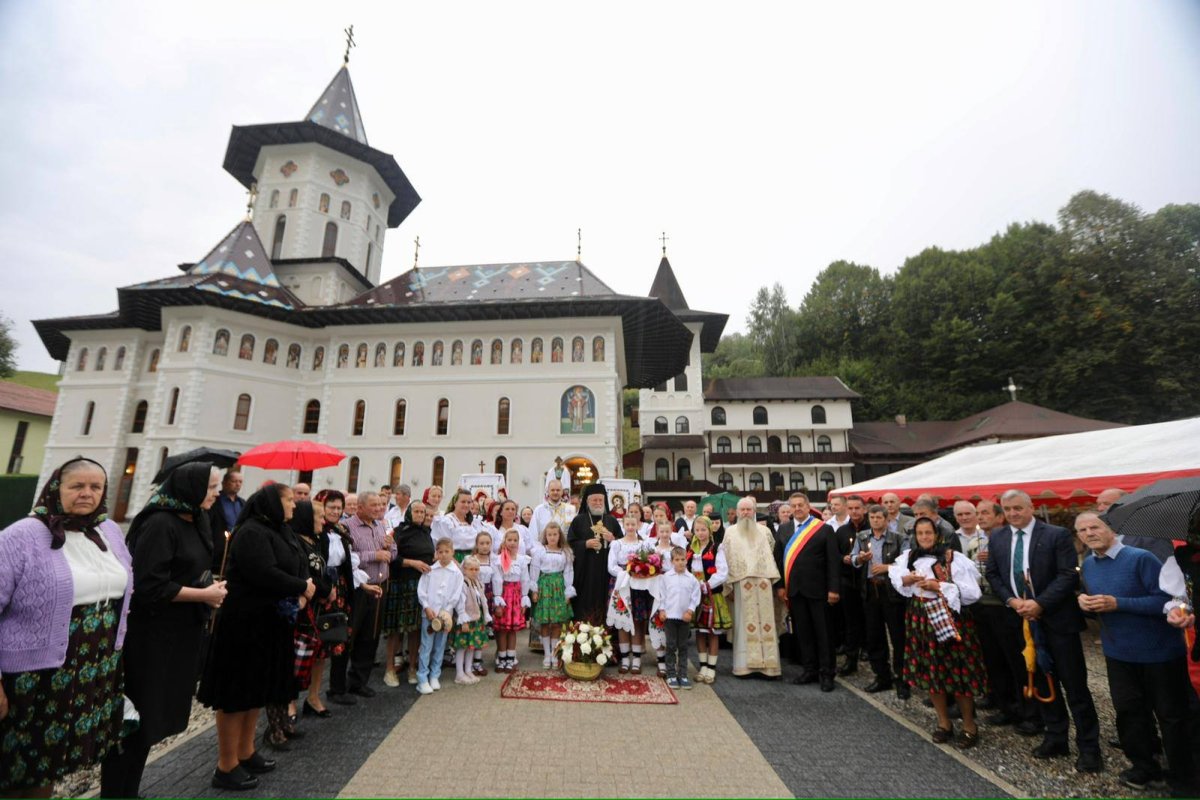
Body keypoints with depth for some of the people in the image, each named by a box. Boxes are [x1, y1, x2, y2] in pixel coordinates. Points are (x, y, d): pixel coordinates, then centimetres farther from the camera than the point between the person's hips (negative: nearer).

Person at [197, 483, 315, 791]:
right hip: (246, 622, -10)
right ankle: (226, 767, 18)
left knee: (256, 689, 19)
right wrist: (302, 589, -15)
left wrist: (302, 590, -8)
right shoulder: (251, 532, -19)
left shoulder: (280, 532, 11)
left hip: (271, 621, 10)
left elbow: (298, 566, 12)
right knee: (237, 692, 4)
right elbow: (264, 575, -29)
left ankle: (246, 753, 33)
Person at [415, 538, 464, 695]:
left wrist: (445, 612, -9)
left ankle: (434, 676, 24)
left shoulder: (457, 573, -2)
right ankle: (422, 679, 9)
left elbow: (456, 596, -3)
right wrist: (427, 607, -10)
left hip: (445, 614, 1)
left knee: (440, 647, 10)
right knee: (426, 647, 1)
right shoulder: (430, 570, -1)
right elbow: (421, 590, -2)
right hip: (429, 613, -1)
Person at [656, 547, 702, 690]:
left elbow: (695, 597, 2)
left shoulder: (692, 579, 0)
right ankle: (671, 675, 13)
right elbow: (661, 595, 2)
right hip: (669, 615, -1)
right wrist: (661, 610, -4)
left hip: (685, 617, 1)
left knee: (683, 647, 9)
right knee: (671, 646, 4)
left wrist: (690, 611, -6)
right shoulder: (666, 577, -2)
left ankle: (683, 675, 18)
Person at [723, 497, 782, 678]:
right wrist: (728, 585, -2)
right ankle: (745, 664, 8)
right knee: (744, 622, 1)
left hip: (763, 583, 1)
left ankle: (768, 663, 9)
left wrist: (773, 579, 1)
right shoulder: (730, 532, 7)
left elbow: (773, 555, 9)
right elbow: (725, 559, 4)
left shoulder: (764, 531, 11)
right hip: (741, 583, -1)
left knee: (766, 621, 2)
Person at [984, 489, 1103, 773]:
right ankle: (1056, 738, 30)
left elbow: (1069, 575, -13)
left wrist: (1039, 604, -19)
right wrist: (1011, 601, -8)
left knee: (1074, 684, 4)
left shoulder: (1057, 535, -9)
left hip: (1057, 619, -4)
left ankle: (1089, 746, 20)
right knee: (1041, 682, 16)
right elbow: (992, 574, 7)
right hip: (1022, 620, 4)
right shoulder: (997, 538, 4)